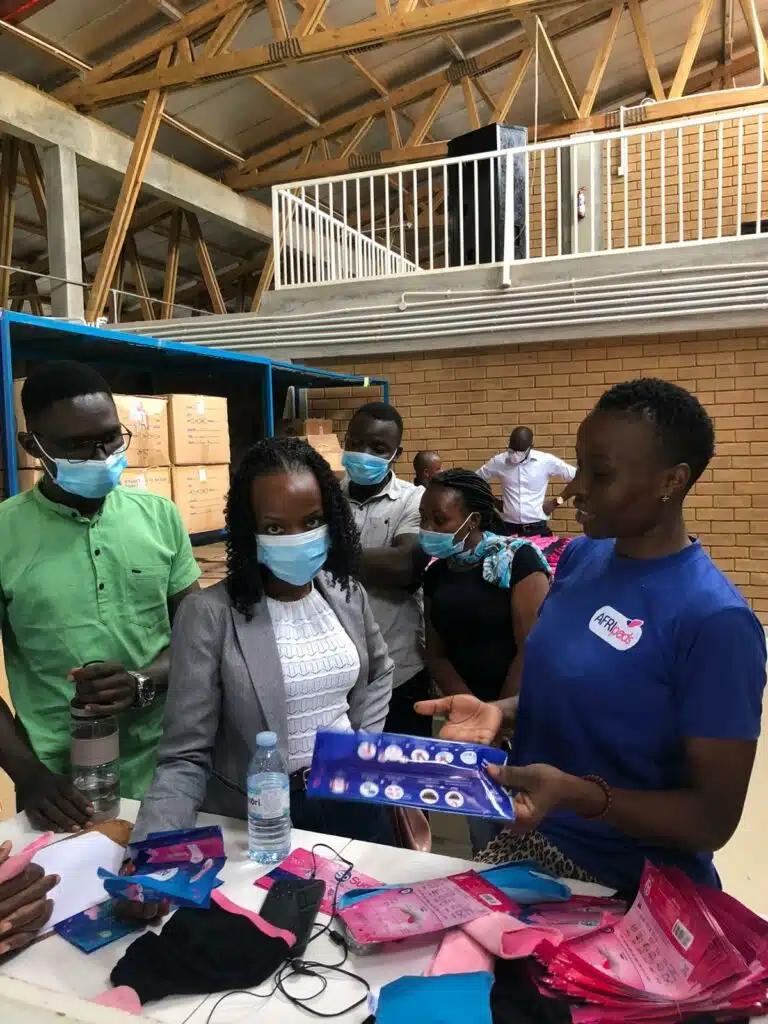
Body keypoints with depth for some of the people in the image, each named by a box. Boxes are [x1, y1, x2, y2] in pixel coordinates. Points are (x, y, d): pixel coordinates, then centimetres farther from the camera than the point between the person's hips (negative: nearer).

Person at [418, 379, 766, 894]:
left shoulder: (714, 620, -25)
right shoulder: (580, 557, -4)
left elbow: (714, 819, -20)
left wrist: (576, 793, -33)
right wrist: (500, 711, -8)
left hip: (630, 890, -6)